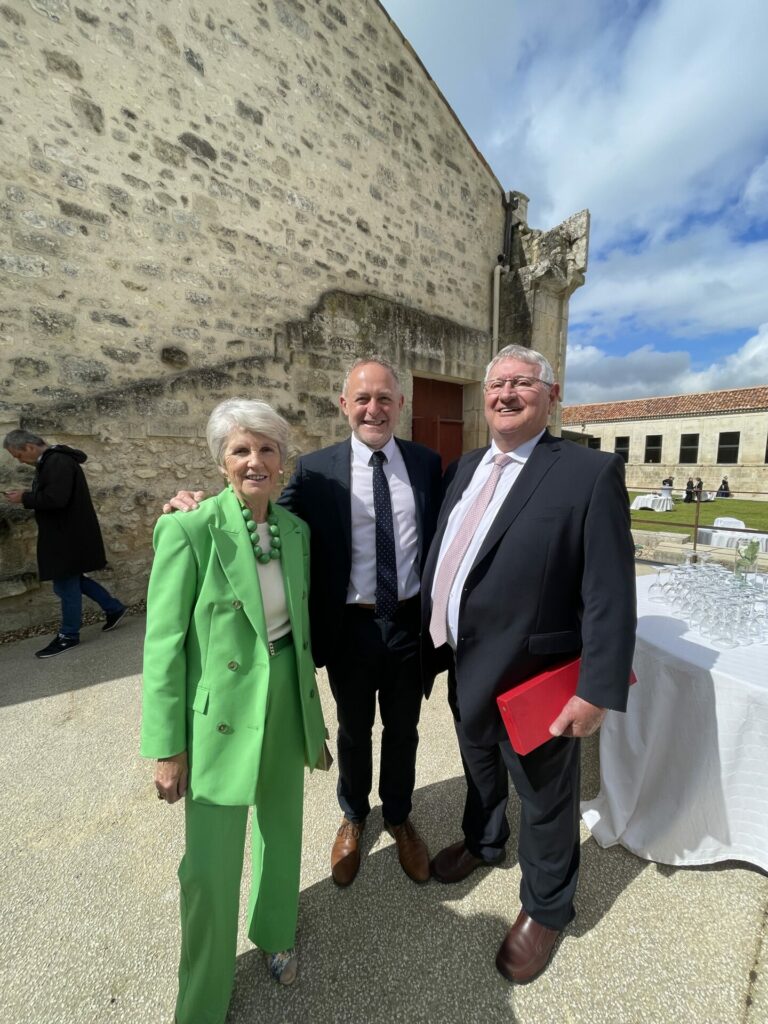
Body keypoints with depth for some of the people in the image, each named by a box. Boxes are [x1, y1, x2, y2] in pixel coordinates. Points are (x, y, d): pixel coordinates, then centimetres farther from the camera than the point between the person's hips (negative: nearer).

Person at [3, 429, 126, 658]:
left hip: (69, 535, -10)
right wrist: (27, 496, 4)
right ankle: (114, 608, 26)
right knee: (72, 580, 18)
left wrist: (24, 498, -15)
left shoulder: (58, 462, -20)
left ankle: (68, 636, 17)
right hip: (65, 533, 10)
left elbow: (55, 499, -28)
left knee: (66, 584, 2)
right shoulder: (50, 461, 13)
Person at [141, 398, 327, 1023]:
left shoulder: (296, 529, 0)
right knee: (211, 867, 11)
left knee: (283, 831, 25)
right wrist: (167, 747, -9)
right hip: (220, 716, -5)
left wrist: (311, 704, 14)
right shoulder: (190, 530, -16)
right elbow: (164, 646, -12)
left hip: (288, 706, 6)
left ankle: (275, 932, 56)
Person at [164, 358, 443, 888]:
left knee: (403, 730, 23)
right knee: (354, 730, 23)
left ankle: (399, 816, 54)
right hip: (351, 627, -1)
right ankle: (353, 816, 56)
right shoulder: (316, 470, -8)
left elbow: (440, 537, 3)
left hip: (411, 623, 2)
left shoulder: (427, 462, -2)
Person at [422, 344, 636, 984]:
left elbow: (610, 594, -17)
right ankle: (483, 841, 62)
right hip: (466, 668, 6)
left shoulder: (591, 472, -15)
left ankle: (546, 908, 51)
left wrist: (598, 691, -16)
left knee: (544, 800, 21)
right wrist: (437, 641, 10)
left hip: (532, 679, -6)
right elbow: (443, 558, 8)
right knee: (479, 769, 31)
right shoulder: (466, 468, 4)